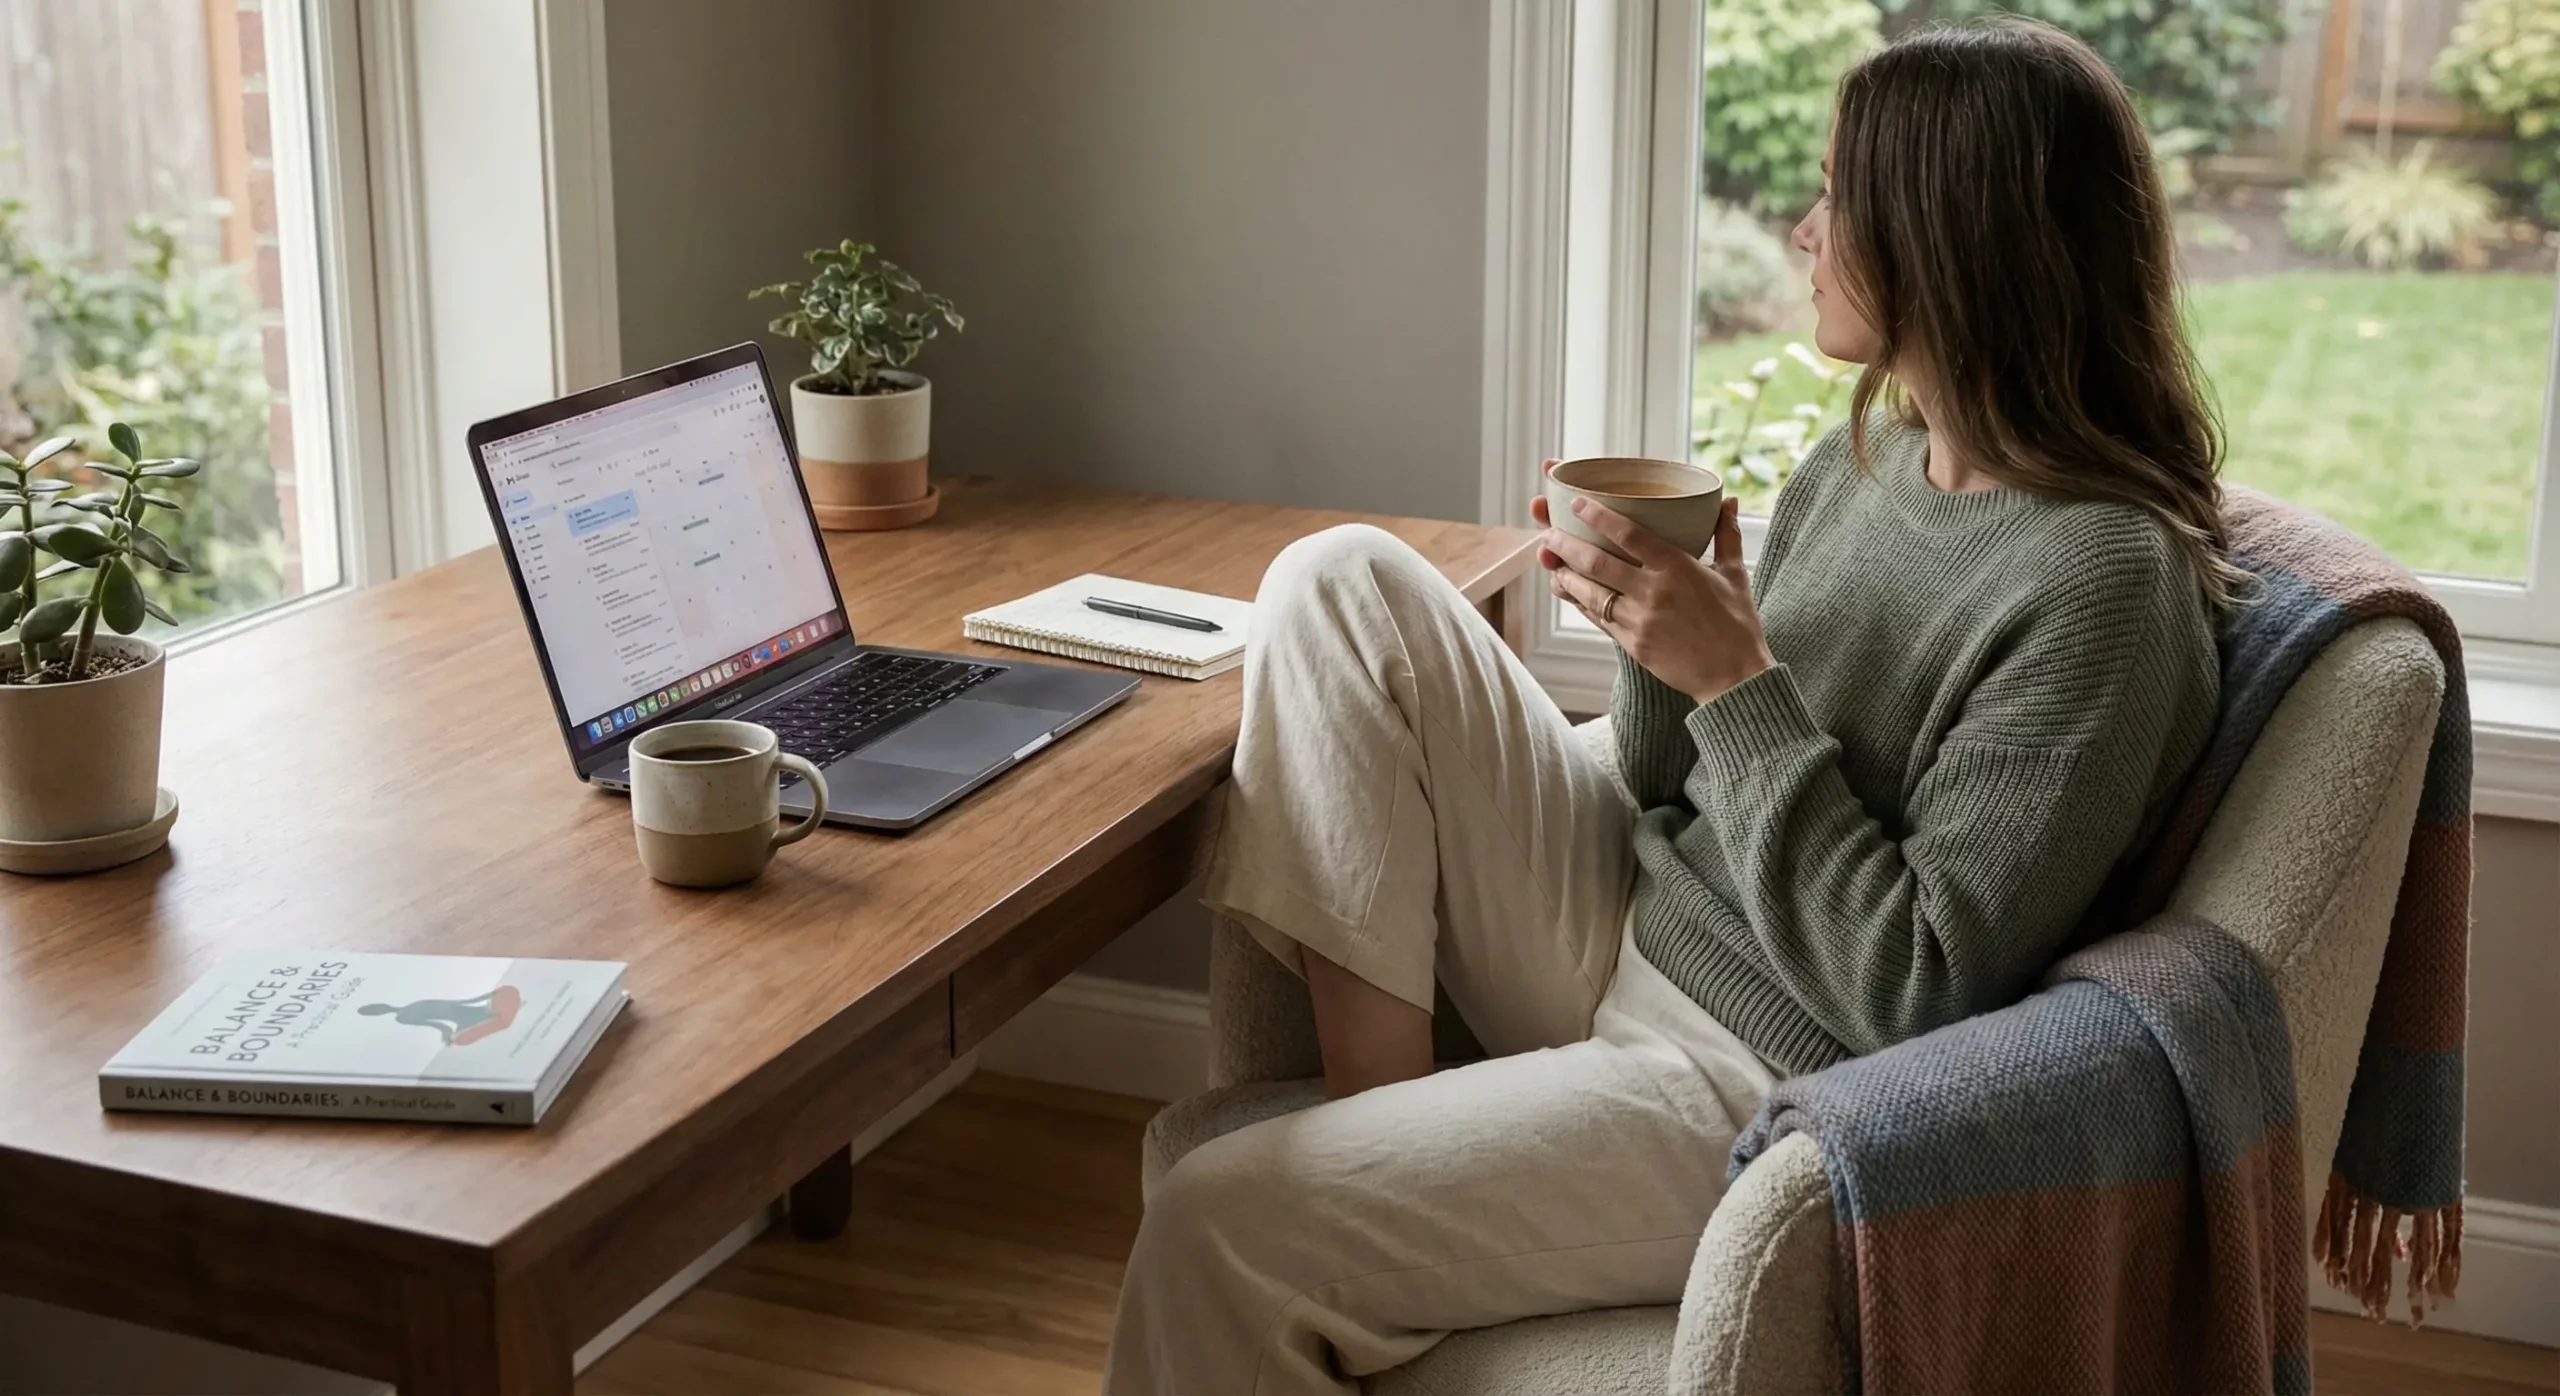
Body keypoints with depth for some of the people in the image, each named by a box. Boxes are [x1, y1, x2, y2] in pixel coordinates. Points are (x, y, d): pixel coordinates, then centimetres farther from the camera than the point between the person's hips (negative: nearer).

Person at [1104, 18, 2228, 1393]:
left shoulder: (2102, 579, -21)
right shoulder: (1865, 457, 5)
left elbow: (1918, 989, -22)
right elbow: (1675, 795, 11)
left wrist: (1737, 684, -22)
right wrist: (1663, 638, -9)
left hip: (1758, 1095, -9)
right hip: (1628, 941, 9)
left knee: (1212, 1226, -18)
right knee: (1341, 584, -2)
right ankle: (1376, 1086, -4)